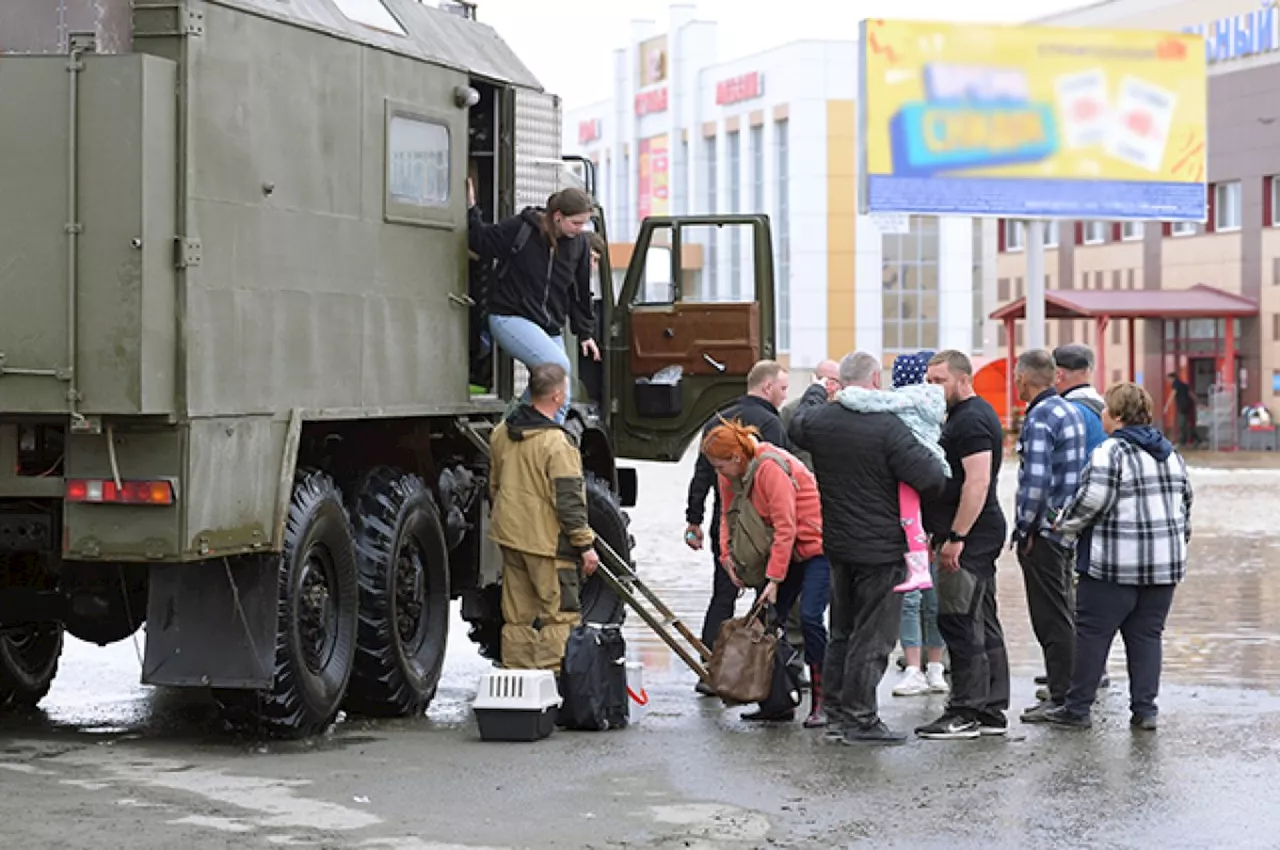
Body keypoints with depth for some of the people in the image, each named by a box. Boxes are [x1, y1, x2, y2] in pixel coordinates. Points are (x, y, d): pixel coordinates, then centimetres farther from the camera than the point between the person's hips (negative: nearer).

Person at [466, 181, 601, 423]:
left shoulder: (580, 244, 4)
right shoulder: (519, 229, -12)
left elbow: (580, 291, 14)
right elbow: (482, 243, 0)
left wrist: (585, 332, 16)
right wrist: (471, 211, -11)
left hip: (550, 327, 6)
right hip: (510, 318, -6)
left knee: (560, 400, 2)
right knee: (558, 365, -28)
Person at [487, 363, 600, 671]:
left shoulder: (502, 433, 7)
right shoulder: (556, 442, -18)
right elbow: (568, 500, -18)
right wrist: (585, 544, -11)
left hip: (511, 536, 8)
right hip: (547, 541, -8)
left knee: (517, 616, 13)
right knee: (559, 615, -3)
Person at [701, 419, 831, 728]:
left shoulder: (771, 467, -25)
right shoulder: (731, 474, 2)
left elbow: (785, 527, -25)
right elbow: (729, 517, 9)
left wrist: (774, 578, -24)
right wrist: (727, 556, -8)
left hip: (818, 545, -9)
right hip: (787, 549, 9)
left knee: (809, 616, -18)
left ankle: (820, 703, -12)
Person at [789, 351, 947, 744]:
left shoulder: (819, 421, 1)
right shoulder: (887, 427, -19)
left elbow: (797, 425, 26)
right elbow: (930, 478, -23)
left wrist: (815, 392, 44)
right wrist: (930, 452, 0)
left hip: (837, 545, 7)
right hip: (881, 549, -7)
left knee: (843, 632, 18)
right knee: (872, 636, -1)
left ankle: (836, 712, 24)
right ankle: (860, 720, 1)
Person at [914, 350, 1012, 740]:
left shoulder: (972, 420, -14)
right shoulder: (965, 415, 20)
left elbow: (977, 481, -23)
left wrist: (955, 537, -24)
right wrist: (945, 534, 23)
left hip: (969, 536, -11)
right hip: (978, 537, 11)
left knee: (958, 623, -10)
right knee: (983, 624, 11)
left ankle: (966, 712, -8)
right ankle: (992, 711, 15)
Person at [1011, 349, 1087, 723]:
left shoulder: (1039, 419, -17)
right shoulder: (1070, 410, 13)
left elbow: (1036, 482, -25)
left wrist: (1023, 530, -14)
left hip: (1043, 531, -10)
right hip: (1067, 530, 10)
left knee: (1051, 618, -5)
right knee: (1063, 613, 16)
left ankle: (1061, 697, -2)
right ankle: (1071, 689, 23)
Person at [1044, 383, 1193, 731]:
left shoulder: (1110, 452, -12)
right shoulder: (1170, 453, 13)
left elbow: (1092, 498, -18)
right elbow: (1186, 501, 19)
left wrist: (1064, 525, -1)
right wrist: (1179, 540, 28)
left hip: (1115, 565, -7)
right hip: (1165, 565, 7)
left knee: (1092, 633, 2)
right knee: (1146, 635, 11)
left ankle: (1078, 707, 7)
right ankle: (1144, 709, 8)